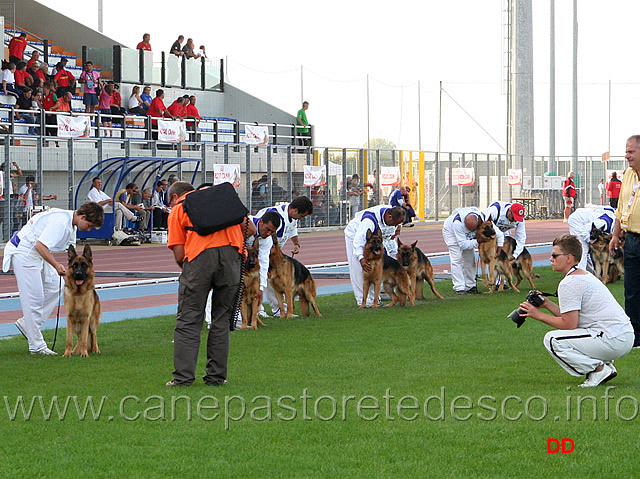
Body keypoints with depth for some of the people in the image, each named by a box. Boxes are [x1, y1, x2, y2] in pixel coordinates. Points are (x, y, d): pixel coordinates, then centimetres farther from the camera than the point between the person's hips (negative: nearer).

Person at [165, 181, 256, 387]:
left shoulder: (177, 209, 18)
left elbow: (179, 255, 8)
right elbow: (251, 229, 20)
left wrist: (187, 270, 25)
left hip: (200, 255, -3)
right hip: (231, 253, 3)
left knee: (188, 319, 4)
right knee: (221, 319, 12)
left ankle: (183, 376, 0)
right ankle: (216, 376, 12)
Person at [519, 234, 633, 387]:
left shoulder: (568, 283, -12)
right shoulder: (586, 276, 19)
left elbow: (569, 324, -14)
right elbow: (573, 317, 19)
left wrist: (539, 315, -5)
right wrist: (547, 304, 16)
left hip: (612, 341, -10)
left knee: (552, 340, -10)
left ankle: (598, 369, -8)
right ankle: (606, 364, 14)